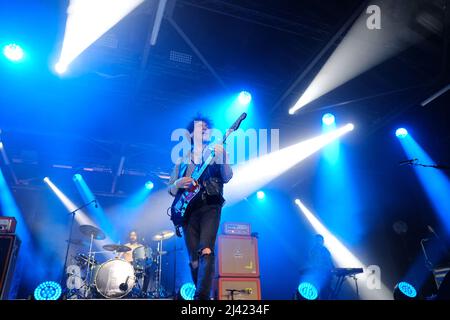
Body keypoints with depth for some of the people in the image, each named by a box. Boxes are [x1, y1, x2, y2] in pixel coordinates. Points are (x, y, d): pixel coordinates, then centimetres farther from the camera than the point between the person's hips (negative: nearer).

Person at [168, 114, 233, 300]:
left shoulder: (217, 151, 13)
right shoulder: (182, 158, 19)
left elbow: (227, 178, -2)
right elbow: (171, 190, 18)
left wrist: (221, 157, -18)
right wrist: (178, 184, -5)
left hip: (210, 206, -3)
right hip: (188, 208, 3)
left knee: (206, 251, -21)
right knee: (193, 259, 2)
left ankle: (201, 297, -25)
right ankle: (204, 295, 16)